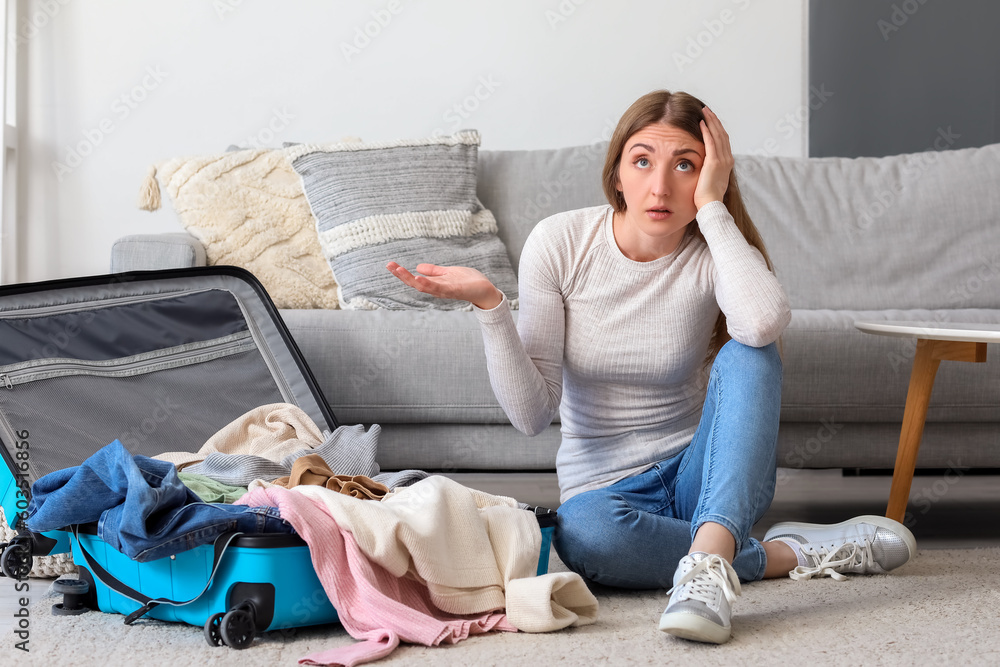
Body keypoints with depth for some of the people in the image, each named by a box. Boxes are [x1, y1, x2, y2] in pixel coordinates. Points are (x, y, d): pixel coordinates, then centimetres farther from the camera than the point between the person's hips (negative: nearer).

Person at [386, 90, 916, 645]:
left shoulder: (715, 253, -8)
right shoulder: (560, 243, -9)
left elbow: (764, 322, -36)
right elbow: (533, 413, -12)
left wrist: (712, 207, -25)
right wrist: (489, 306, -26)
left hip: (704, 474, 1)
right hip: (605, 483, 0)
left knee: (747, 354, -27)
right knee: (582, 532, -37)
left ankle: (707, 558, -40)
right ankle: (790, 552, -19)